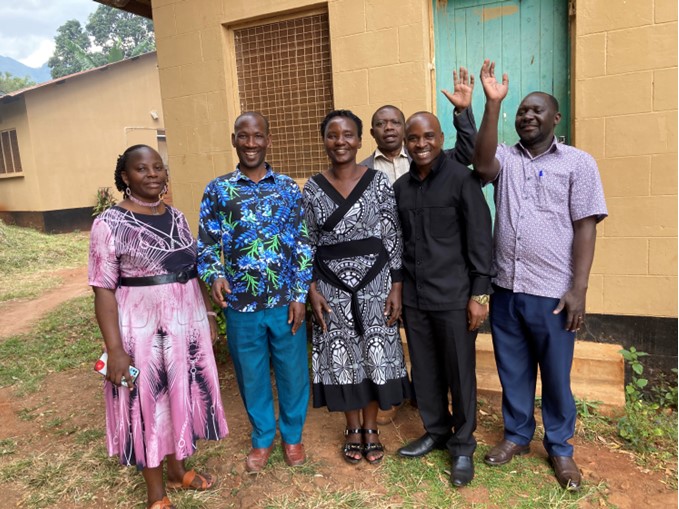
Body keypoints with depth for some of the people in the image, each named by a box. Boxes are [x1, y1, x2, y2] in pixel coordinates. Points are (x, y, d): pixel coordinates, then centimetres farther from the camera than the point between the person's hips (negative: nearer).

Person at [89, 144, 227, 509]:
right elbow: (103, 289, -13)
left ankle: (178, 469, 40)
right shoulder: (110, 224, -11)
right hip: (142, 330, -5)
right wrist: (115, 348, -18)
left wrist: (208, 315, 11)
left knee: (181, 396, 17)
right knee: (148, 404, 9)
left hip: (187, 324, 5)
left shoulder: (177, 218, 6)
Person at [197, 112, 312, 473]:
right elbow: (206, 244, 1)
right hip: (241, 305, 0)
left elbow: (303, 244, 0)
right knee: (251, 375, 16)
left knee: (293, 372, 13)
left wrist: (300, 296, -5)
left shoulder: (288, 188, 0)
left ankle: (292, 435, 38)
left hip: (285, 302, 0)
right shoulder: (217, 190, 0)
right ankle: (263, 438, 39)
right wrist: (215, 276, -19)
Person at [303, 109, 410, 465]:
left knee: (375, 355, 8)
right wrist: (312, 290, -4)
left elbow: (394, 239, -3)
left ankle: (371, 428, 30)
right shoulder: (312, 189, 1)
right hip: (331, 288, 1)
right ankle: (353, 429, 31)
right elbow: (307, 245, 3)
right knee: (342, 357, 10)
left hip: (375, 283, -1)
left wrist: (397, 286, -6)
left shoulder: (378, 182, -3)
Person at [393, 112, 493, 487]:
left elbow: (480, 240, -9)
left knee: (459, 373, 7)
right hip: (413, 297, 5)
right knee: (424, 371, 15)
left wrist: (479, 294, -12)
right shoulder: (401, 186, 9)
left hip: (453, 297, -5)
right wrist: (397, 288, 12)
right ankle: (435, 431, 36)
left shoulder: (462, 179, -7)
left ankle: (463, 445, 26)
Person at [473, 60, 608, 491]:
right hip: (505, 289, 3)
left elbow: (585, 227, -5)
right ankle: (517, 435, 36)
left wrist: (578, 289, -11)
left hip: (552, 293, -2)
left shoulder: (578, 162, 0)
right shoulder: (505, 158, 6)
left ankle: (561, 448, 32)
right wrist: (493, 103, -21)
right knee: (513, 371, 16)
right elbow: (482, 165, -18)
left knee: (556, 376, 11)